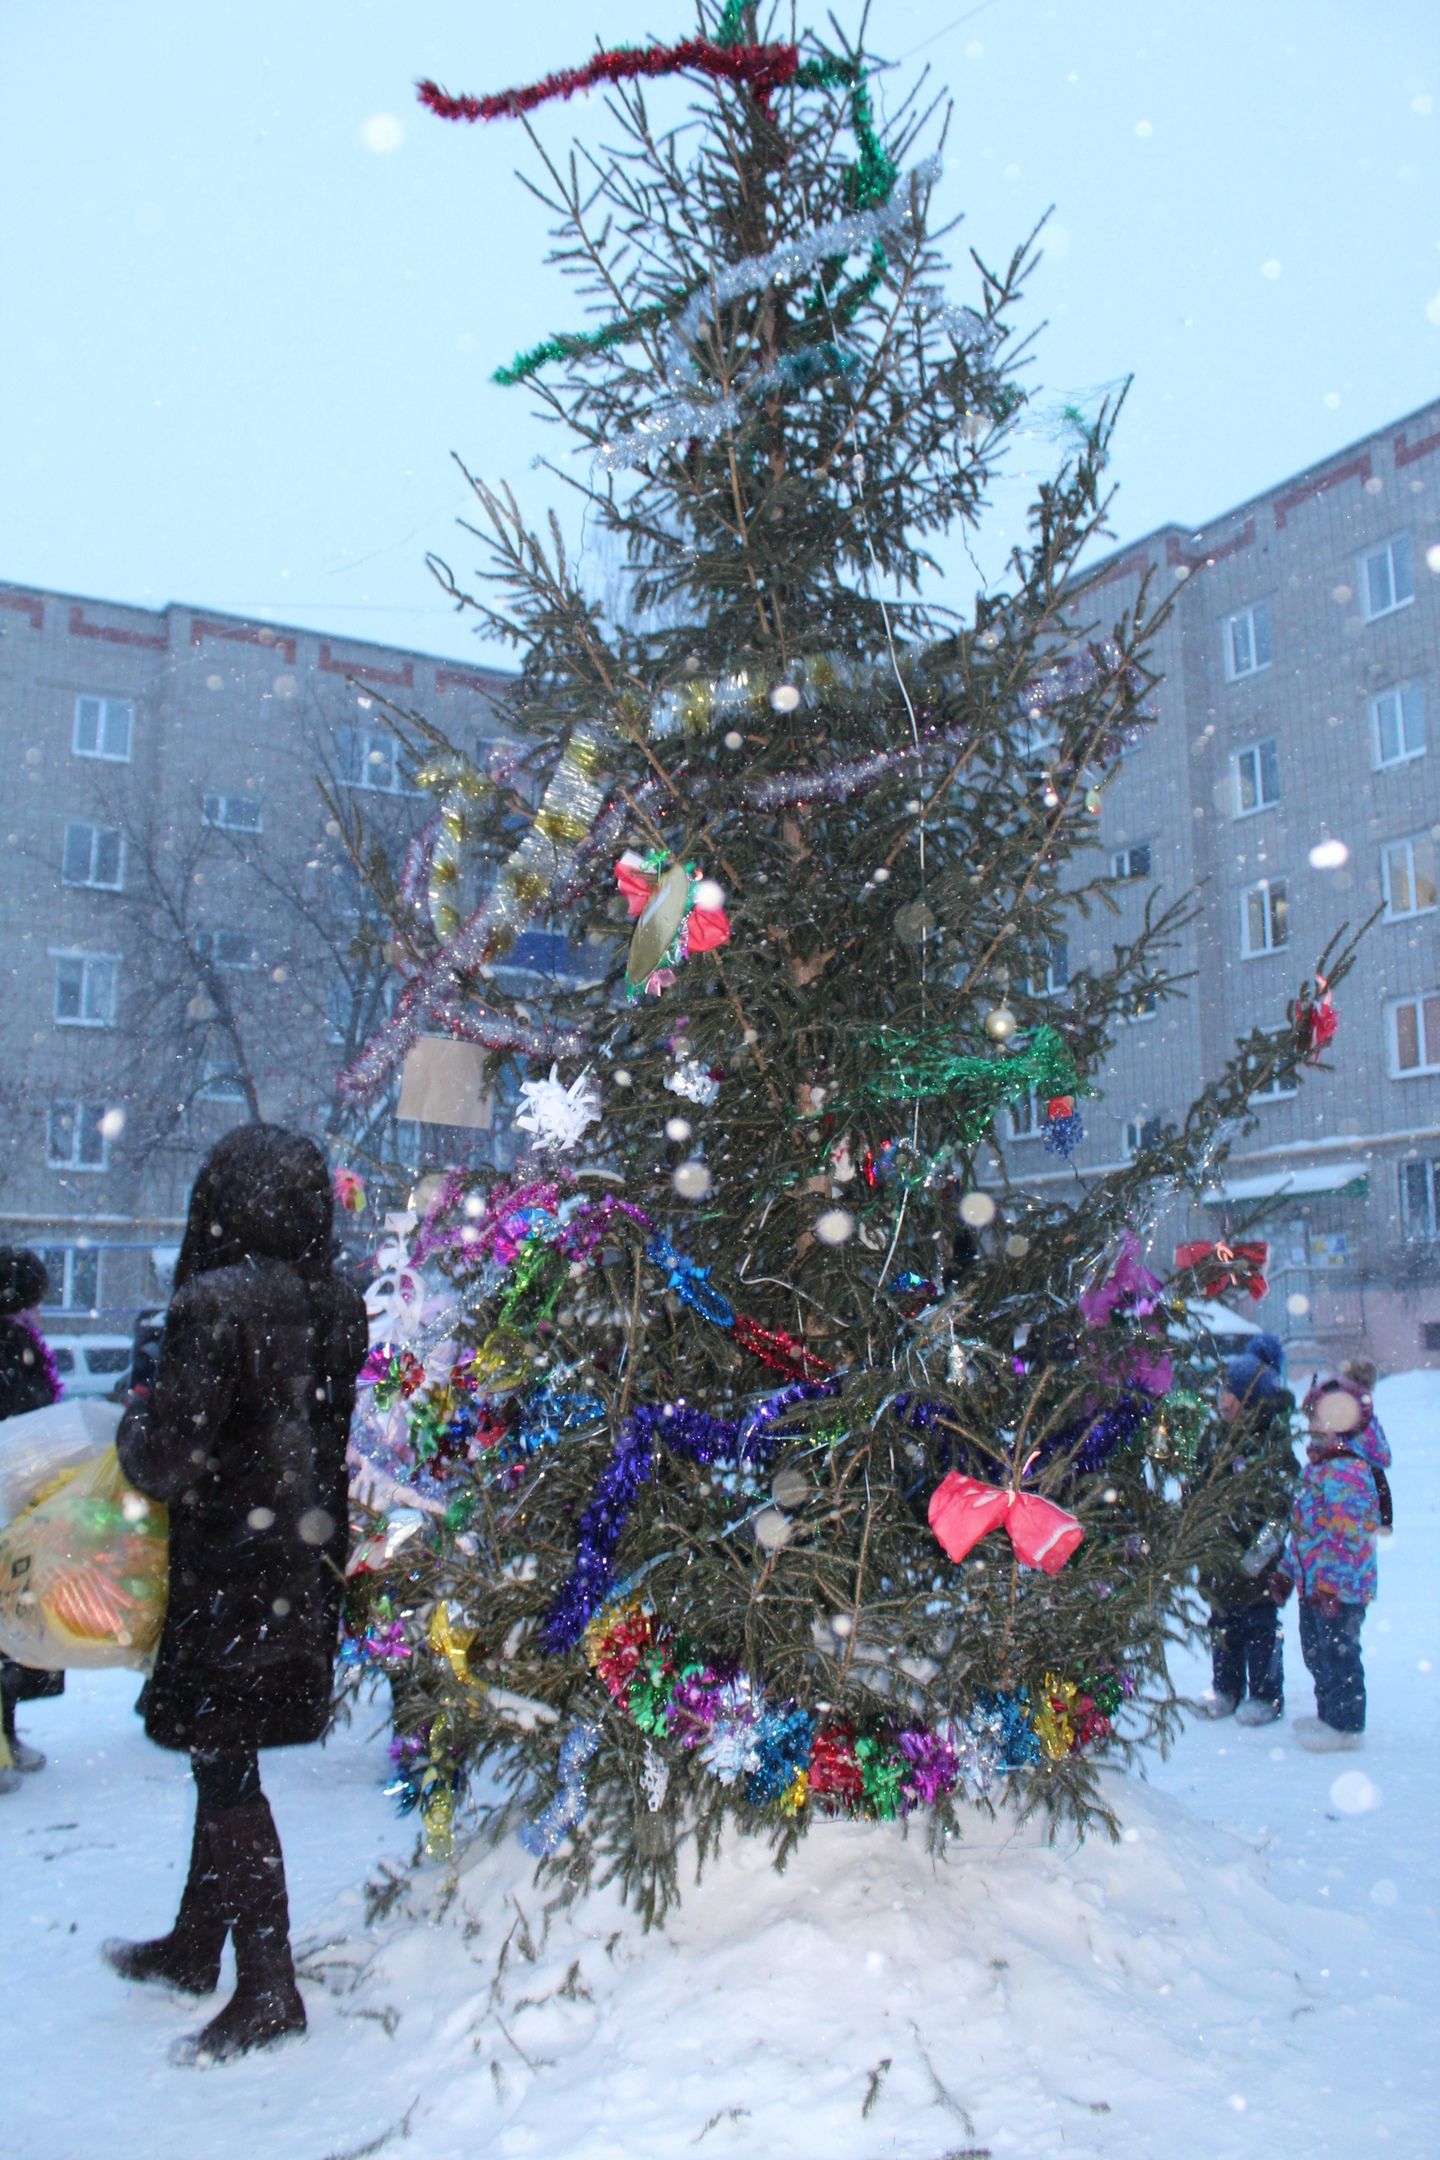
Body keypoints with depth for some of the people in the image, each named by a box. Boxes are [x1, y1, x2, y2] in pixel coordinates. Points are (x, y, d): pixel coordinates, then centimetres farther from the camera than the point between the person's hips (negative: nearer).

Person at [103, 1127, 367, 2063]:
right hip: (307, 1566, 8)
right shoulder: (338, 1306, 1)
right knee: (226, 1758, 21)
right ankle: (196, 1945, 38)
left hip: (231, 1576, -8)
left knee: (227, 1774, 5)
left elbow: (172, 1461, -20)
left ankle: (269, 1991, 15)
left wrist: (137, 1421, 1)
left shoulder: (215, 1306, -21)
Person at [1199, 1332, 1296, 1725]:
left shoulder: (1272, 1446, -15)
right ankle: (1225, 1692, 31)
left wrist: (1256, 1557, -18)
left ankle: (1266, 1698, 21)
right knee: (1223, 1626, 16)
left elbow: (1280, 1510, -16)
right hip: (1219, 1557, 6)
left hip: (1257, 1563, -6)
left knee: (1259, 1627, 5)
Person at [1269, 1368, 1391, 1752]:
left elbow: (1352, 1534, -24)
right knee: (1316, 1652, 19)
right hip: (1314, 1583, 10)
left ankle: (1346, 1725, 13)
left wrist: (1332, 1586, -23)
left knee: (1338, 1654, 0)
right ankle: (1329, 1713, 33)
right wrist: (1286, 1572, 21)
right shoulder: (1315, 1465, 11)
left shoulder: (1348, 1469, -20)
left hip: (1340, 1587, -10)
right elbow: (1301, 1526, 19)